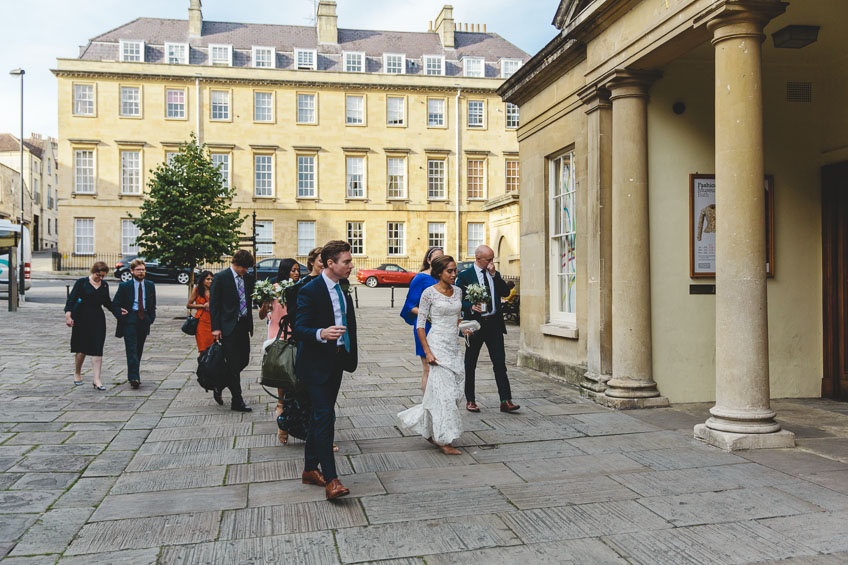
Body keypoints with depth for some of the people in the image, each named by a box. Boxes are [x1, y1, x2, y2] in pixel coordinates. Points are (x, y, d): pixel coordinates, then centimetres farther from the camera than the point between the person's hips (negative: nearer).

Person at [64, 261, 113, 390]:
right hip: (82, 318, -3)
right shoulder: (82, 282, -3)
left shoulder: (104, 285, 10)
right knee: (81, 348, 5)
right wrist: (68, 314, -21)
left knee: (97, 349, -5)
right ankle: (77, 374, 29)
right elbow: (72, 298, -9)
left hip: (98, 318, 3)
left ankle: (97, 380, -6)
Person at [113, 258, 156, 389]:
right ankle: (134, 377, -17)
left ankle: (135, 375, 23)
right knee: (132, 349, -12)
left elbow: (153, 305, 18)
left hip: (144, 320, 4)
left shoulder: (150, 286, 11)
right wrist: (122, 316, -9)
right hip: (130, 319, -4)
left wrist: (151, 318, 6)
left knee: (139, 349, 11)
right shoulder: (124, 286, 0)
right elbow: (115, 305, 2)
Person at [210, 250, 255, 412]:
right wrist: (215, 328, -12)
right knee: (233, 365, -3)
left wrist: (250, 324, 4)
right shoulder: (220, 277, -7)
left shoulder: (248, 278, 9)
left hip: (243, 325, 6)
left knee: (244, 360, 9)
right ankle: (237, 401, 4)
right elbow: (213, 304, -7)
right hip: (228, 326, -6)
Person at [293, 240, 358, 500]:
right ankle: (331, 480, -6)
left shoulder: (342, 287, 8)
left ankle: (310, 469, 27)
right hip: (316, 363, -8)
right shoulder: (310, 291, -16)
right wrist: (321, 333, -39)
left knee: (320, 417, 15)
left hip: (336, 360, 8)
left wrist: (349, 353, 17)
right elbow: (299, 328, -20)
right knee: (325, 417, -10)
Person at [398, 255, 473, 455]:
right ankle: (444, 440, 3)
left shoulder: (457, 291, 10)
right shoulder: (429, 292, -8)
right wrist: (427, 352, -15)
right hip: (437, 344, -7)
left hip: (454, 345, 7)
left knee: (455, 391, 7)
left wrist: (464, 328, 6)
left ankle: (429, 430, 26)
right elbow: (420, 325, -9)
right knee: (444, 391, -7)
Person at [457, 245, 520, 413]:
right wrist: (471, 307, -22)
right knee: (470, 365, 8)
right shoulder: (464, 276, -3)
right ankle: (470, 400, 20)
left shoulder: (495, 274, 11)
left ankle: (506, 401, 0)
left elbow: (505, 292, 0)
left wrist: (494, 274, -7)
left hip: (494, 324, 3)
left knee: (500, 363, -2)